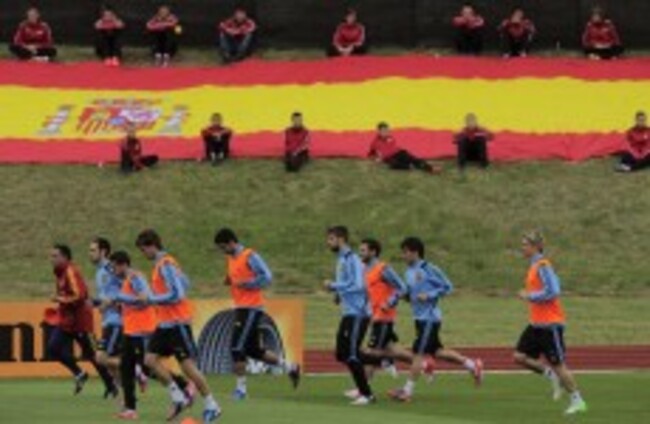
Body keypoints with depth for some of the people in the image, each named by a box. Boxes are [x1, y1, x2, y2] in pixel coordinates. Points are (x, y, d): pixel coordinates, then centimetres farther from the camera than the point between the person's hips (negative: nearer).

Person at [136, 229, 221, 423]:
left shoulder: (165, 265, -16)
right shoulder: (160, 264, 12)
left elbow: (176, 294, -23)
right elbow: (185, 283, 21)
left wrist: (151, 299, -15)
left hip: (177, 322, -10)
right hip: (165, 322, 10)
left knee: (187, 365, -7)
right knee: (151, 359, 2)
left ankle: (211, 406, 2)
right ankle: (179, 397, 6)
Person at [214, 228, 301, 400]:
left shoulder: (249, 256, -12)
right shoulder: (231, 259, 14)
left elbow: (266, 277, -18)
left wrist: (244, 283, -17)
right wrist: (230, 281, 4)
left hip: (251, 308, -9)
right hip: (240, 308, 9)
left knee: (237, 347, -12)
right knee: (254, 350, 11)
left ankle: (241, 387, -5)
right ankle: (290, 368, 24)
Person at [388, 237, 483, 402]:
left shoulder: (428, 269, -13)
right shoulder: (409, 272, 11)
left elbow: (447, 287, -11)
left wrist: (428, 296, -20)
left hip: (430, 318, -9)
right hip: (420, 318, 9)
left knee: (418, 353, -8)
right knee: (436, 352, 15)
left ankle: (407, 390, -5)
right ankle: (472, 365, 29)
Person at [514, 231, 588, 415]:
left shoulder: (543, 266, -16)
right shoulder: (534, 266, 13)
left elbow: (552, 291, -24)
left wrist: (529, 296, -16)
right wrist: (528, 295, 12)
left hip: (550, 324, -9)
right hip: (536, 324, 9)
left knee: (558, 364, -3)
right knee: (520, 356, 1)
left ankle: (577, 401, 8)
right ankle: (553, 376, 12)